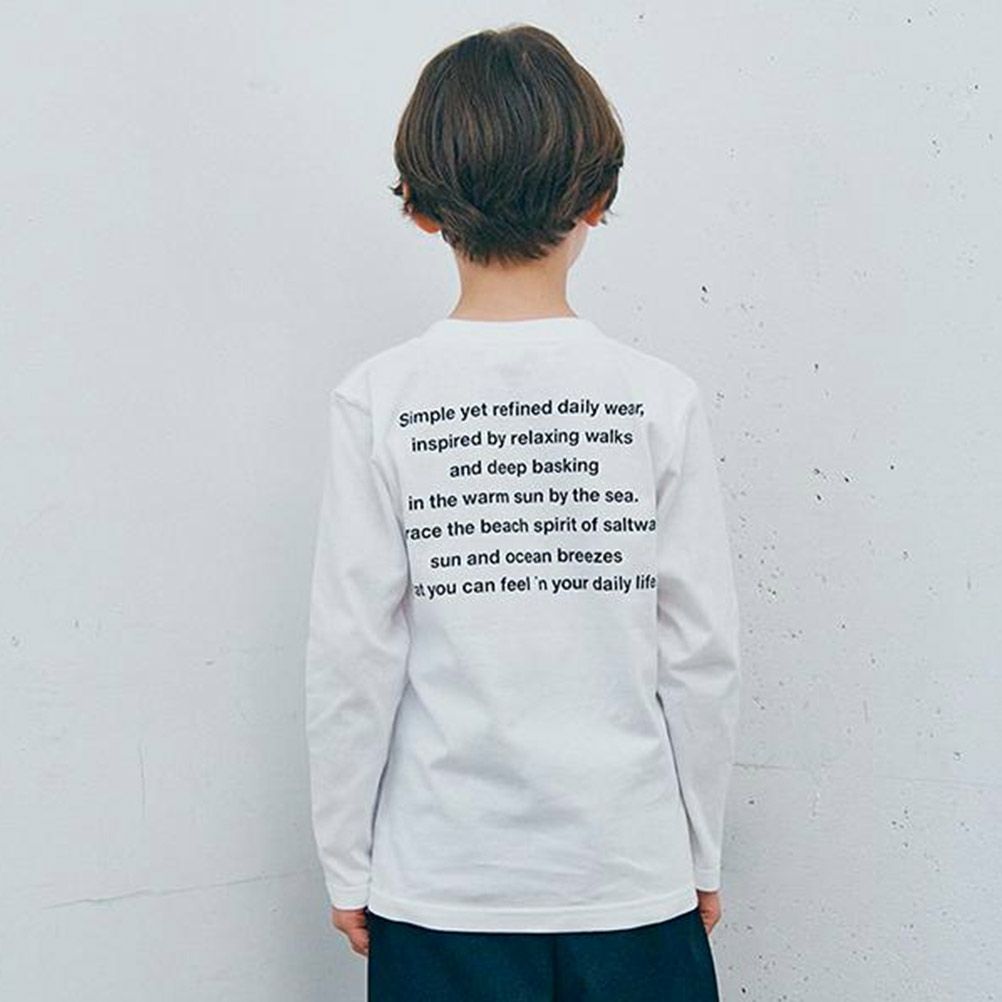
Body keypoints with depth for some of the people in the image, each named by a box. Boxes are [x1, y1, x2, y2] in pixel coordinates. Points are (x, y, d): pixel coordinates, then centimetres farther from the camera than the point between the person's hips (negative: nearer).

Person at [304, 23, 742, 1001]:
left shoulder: (378, 401, -9)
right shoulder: (660, 399, -7)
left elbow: (353, 661, -7)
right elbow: (701, 655, -3)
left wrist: (345, 864, 5)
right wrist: (702, 854, 10)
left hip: (442, 879, 0)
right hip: (633, 872, 1)